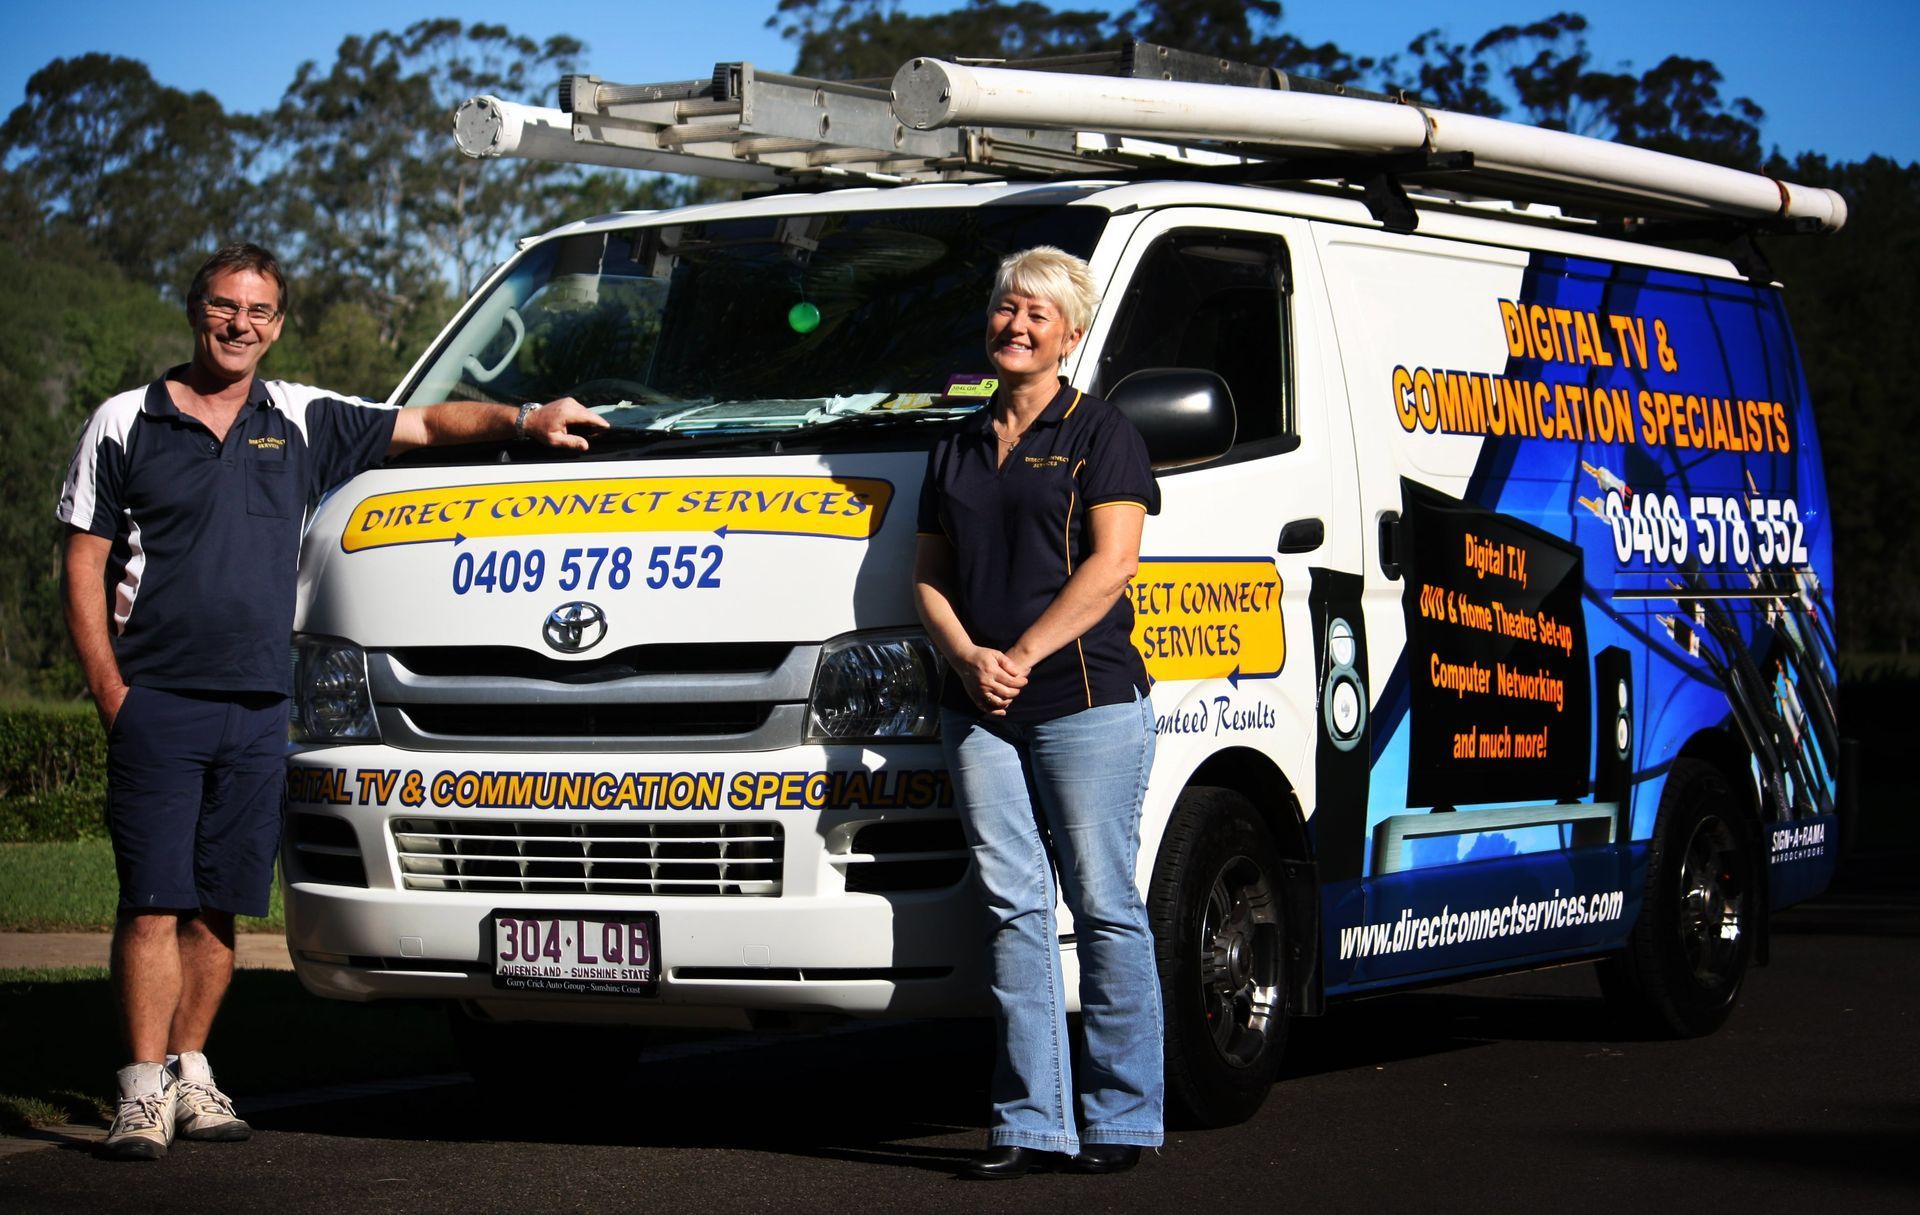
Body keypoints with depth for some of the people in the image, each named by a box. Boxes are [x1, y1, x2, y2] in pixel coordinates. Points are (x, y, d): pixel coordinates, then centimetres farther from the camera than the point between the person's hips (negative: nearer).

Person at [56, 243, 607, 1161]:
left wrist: (524, 421, 4)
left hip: (259, 711, 3)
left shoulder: (303, 423, 14)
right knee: (153, 903, -8)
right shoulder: (126, 424, 5)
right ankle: (147, 1087, -5)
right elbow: (85, 567, 3)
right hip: (157, 704, -3)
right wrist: (110, 692, -6)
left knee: (220, 905, 7)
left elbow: (426, 423, 19)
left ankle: (191, 1070, 18)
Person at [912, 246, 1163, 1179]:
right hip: (979, 711, 5)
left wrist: (1020, 658, -13)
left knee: (1104, 908, -3)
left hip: (1089, 700, -5)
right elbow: (929, 576, 15)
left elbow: (1111, 562, -8)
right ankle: (1030, 1124, 5)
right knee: (1014, 908, 2)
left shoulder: (1099, 433, 2)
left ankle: (1121, 1118, 3)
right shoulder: (957, 448, 18)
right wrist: (968, 657, -5)